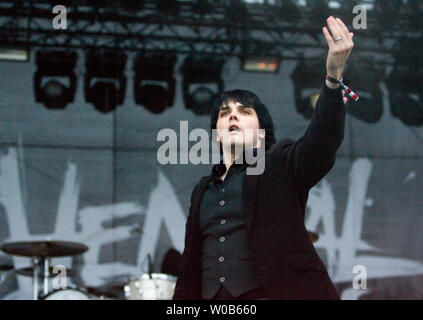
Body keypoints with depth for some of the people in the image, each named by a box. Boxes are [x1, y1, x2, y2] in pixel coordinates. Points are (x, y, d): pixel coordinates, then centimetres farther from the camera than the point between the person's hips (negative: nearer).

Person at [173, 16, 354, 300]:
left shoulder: (281, 165, 9)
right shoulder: (203, 191, 24)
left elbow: (322, 142, -11)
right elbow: (190, 268, 24)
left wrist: (333, 75, -24)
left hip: (280, 292, -4)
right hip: (214, 299, 4)